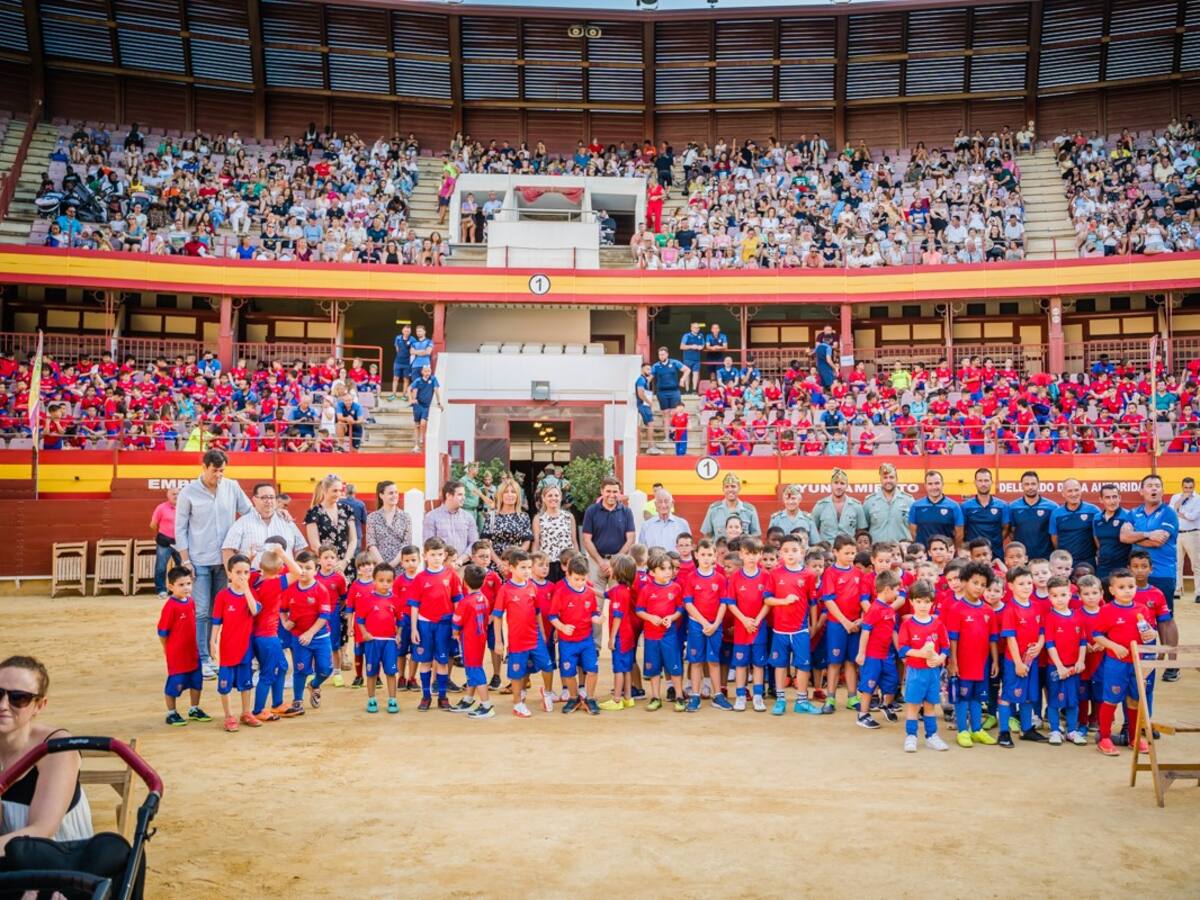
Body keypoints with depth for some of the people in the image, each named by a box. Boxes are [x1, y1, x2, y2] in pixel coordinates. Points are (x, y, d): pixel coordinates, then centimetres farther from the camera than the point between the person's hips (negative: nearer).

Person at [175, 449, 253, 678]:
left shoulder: (232, 487, 2)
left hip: (225, 560, 3)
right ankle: (202, 659, 7)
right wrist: (185, 560, -5)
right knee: (201, 612, -1)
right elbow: (180, 528, -1)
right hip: (200, 562, -3)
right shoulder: (188, 493, -3)